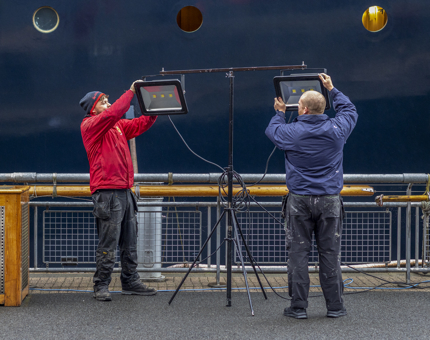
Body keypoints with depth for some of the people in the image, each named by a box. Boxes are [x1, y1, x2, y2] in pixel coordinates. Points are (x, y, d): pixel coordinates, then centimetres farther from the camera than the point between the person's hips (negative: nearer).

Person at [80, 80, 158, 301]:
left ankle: (131, 282, 19)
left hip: (124, 190, 8)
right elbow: (113, 113, -19)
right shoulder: (90, 125, -5)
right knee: (108, 243, -8)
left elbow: (140, 124, 18)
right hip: (107, 192, -8)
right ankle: (101, 286, -2)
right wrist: (131, 92, -14)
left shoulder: (117, 126, 19)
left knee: (130, 241, 11)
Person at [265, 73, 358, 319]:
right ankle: (335, 307, 8)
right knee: (330, 253, 5)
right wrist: (332, 90, 29)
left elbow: (272, 130, 14)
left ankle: (299, 307, 4)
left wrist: (280, 113, 32)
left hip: (300, 201, -1)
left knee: (299, 253, 3)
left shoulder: (292, 132, -9)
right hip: (329, 200, 2)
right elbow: (350, 110, 18)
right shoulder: (337, 129, -4)